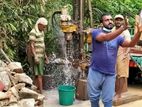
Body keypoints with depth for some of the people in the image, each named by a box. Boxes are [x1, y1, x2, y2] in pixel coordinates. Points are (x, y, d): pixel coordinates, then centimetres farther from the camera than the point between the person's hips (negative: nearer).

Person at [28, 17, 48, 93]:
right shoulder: (33, 33, -16)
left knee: (37, 75, 10)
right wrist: (35, 57, -26)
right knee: (39, 75, -10)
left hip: (41, 56, 9)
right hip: (36, 57, -9)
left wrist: (45, 55, 19)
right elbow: (31, 45, -21)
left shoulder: (41, 32, 13)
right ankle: (41, 93, -9)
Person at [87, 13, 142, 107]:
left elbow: (131, 44, -8)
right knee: (94, 98, 14)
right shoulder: (96, 32, -6)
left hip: (110, 74, 2)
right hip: (95, 72, -2)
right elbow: (105, 38, -27)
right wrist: (122, 28, -40)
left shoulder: (117, 37, 5)